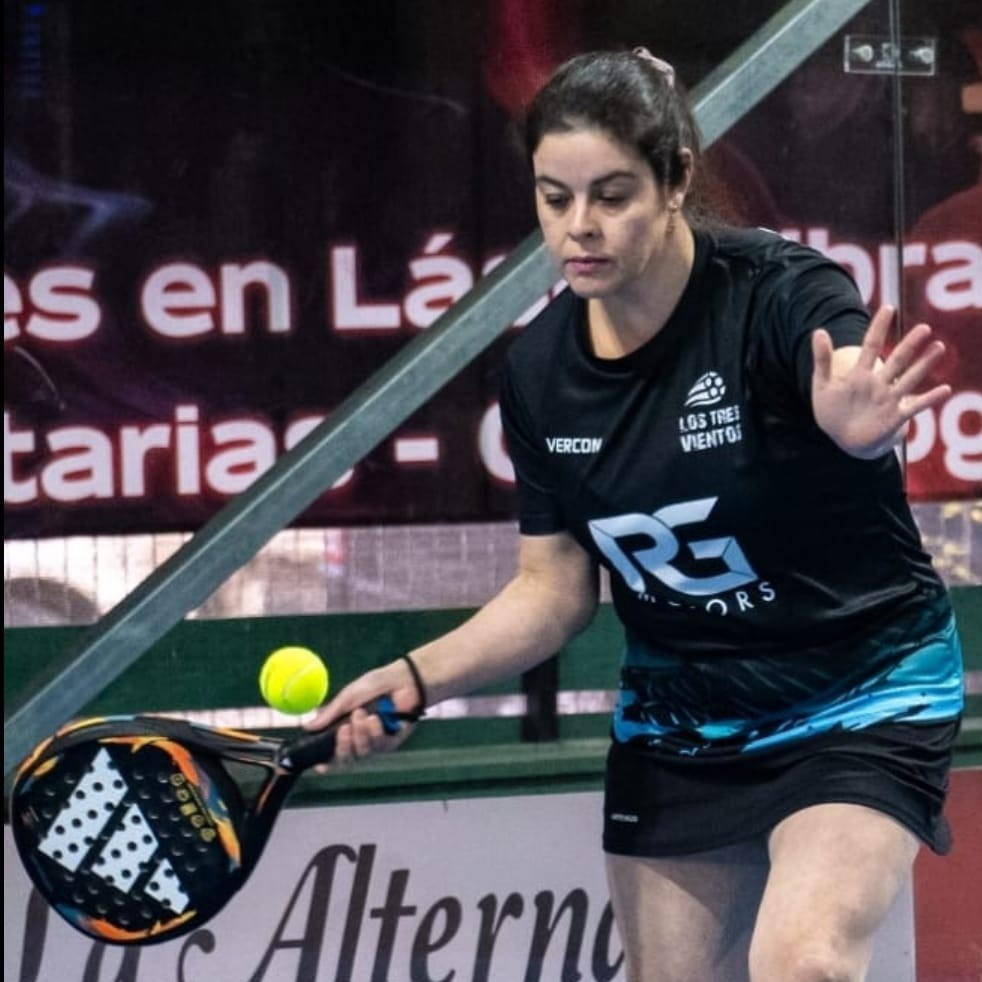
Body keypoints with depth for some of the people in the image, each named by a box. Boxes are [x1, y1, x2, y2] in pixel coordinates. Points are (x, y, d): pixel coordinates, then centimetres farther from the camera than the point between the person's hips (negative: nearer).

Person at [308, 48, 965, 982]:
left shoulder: (781, 293, -22)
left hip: (856, 694, -5)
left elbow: (852, 388, -46)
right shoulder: (537, 370, -6)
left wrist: (859, 422, -70)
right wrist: (415, 677, -11)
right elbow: (553, 589, 4)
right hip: (675, 720, 5)